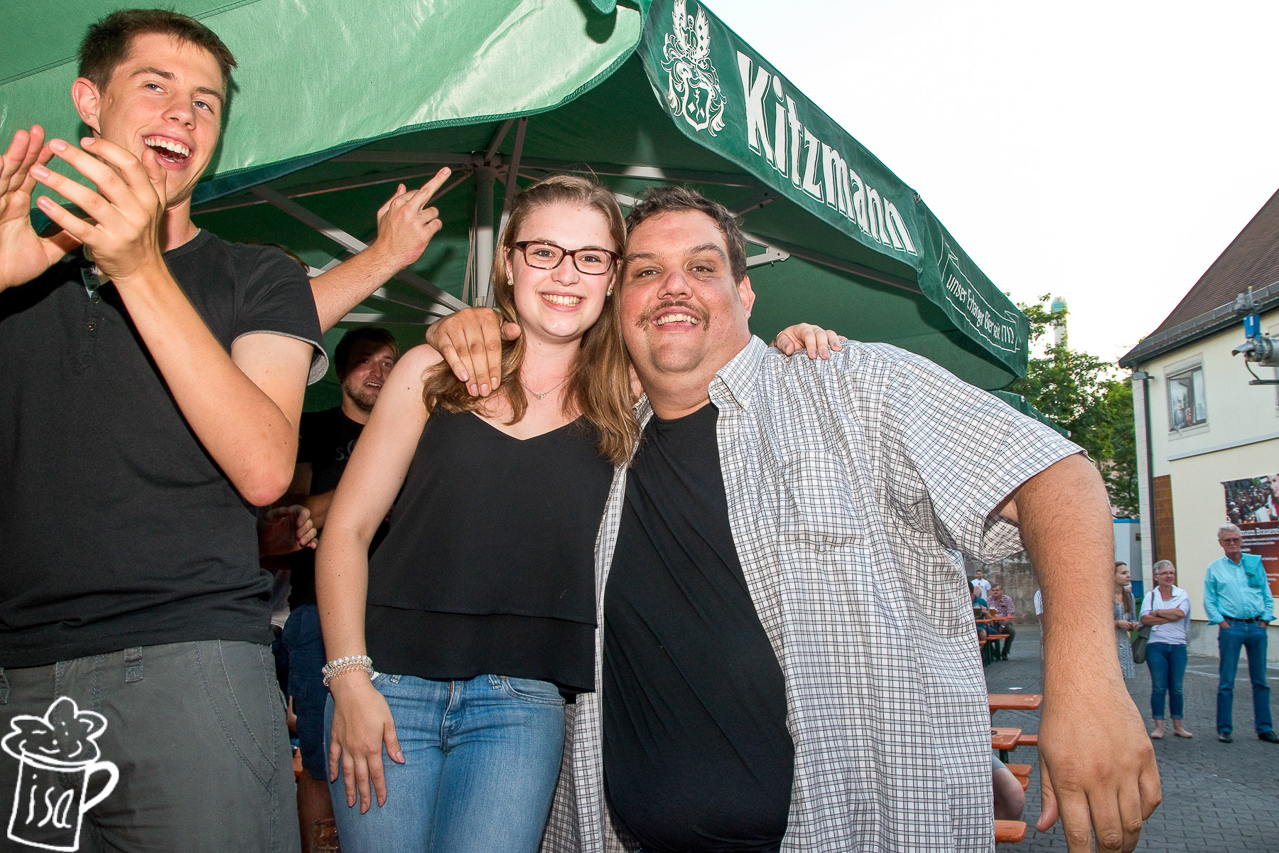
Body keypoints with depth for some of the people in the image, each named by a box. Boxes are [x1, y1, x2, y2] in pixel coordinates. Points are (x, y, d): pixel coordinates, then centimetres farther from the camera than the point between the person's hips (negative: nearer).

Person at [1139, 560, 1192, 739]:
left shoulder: (1182, 594, 8)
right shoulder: (1150, 596, 7)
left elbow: (1180, 613, -12)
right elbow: (1145, 619, -9)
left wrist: (1157, 612, -5)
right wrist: (1170, 616, -11)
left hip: (1178, 646, 1)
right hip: (1156, 645, -1)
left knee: (1176, 688, 5)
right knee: (1158, 687, -1)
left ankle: (1177, 726, 15)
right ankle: (1158, 726, 4)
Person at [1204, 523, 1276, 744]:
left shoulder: (1255, 563, 10)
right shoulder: (1214, 569, 6)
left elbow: (1267, 595, 11)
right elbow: (1208, 602, 4)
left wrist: (1265, 621, 1)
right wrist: (1222, 623, -6)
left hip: (1256, 627, 2)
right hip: (1231, 627, -2)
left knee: (1260, 681, 7)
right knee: (1226, 682, -2)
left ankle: (1264, 728, 15)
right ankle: (1224, 729, 4)